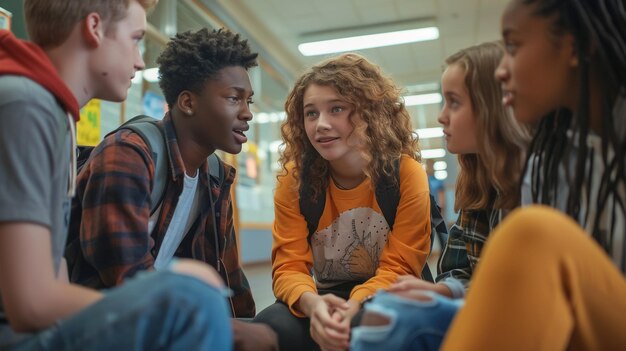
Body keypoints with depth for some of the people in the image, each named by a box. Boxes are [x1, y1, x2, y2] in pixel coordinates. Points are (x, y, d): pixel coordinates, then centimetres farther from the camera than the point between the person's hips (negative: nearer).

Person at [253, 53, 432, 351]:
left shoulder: (407, 173, -12)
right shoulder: (293, 178, -6)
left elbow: (399, 267, -15)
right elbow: (288, 265, -11)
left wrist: (355, 309, -35)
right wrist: (312, 303, -35)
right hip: (328, 303, 2)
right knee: (273, 326, -29)